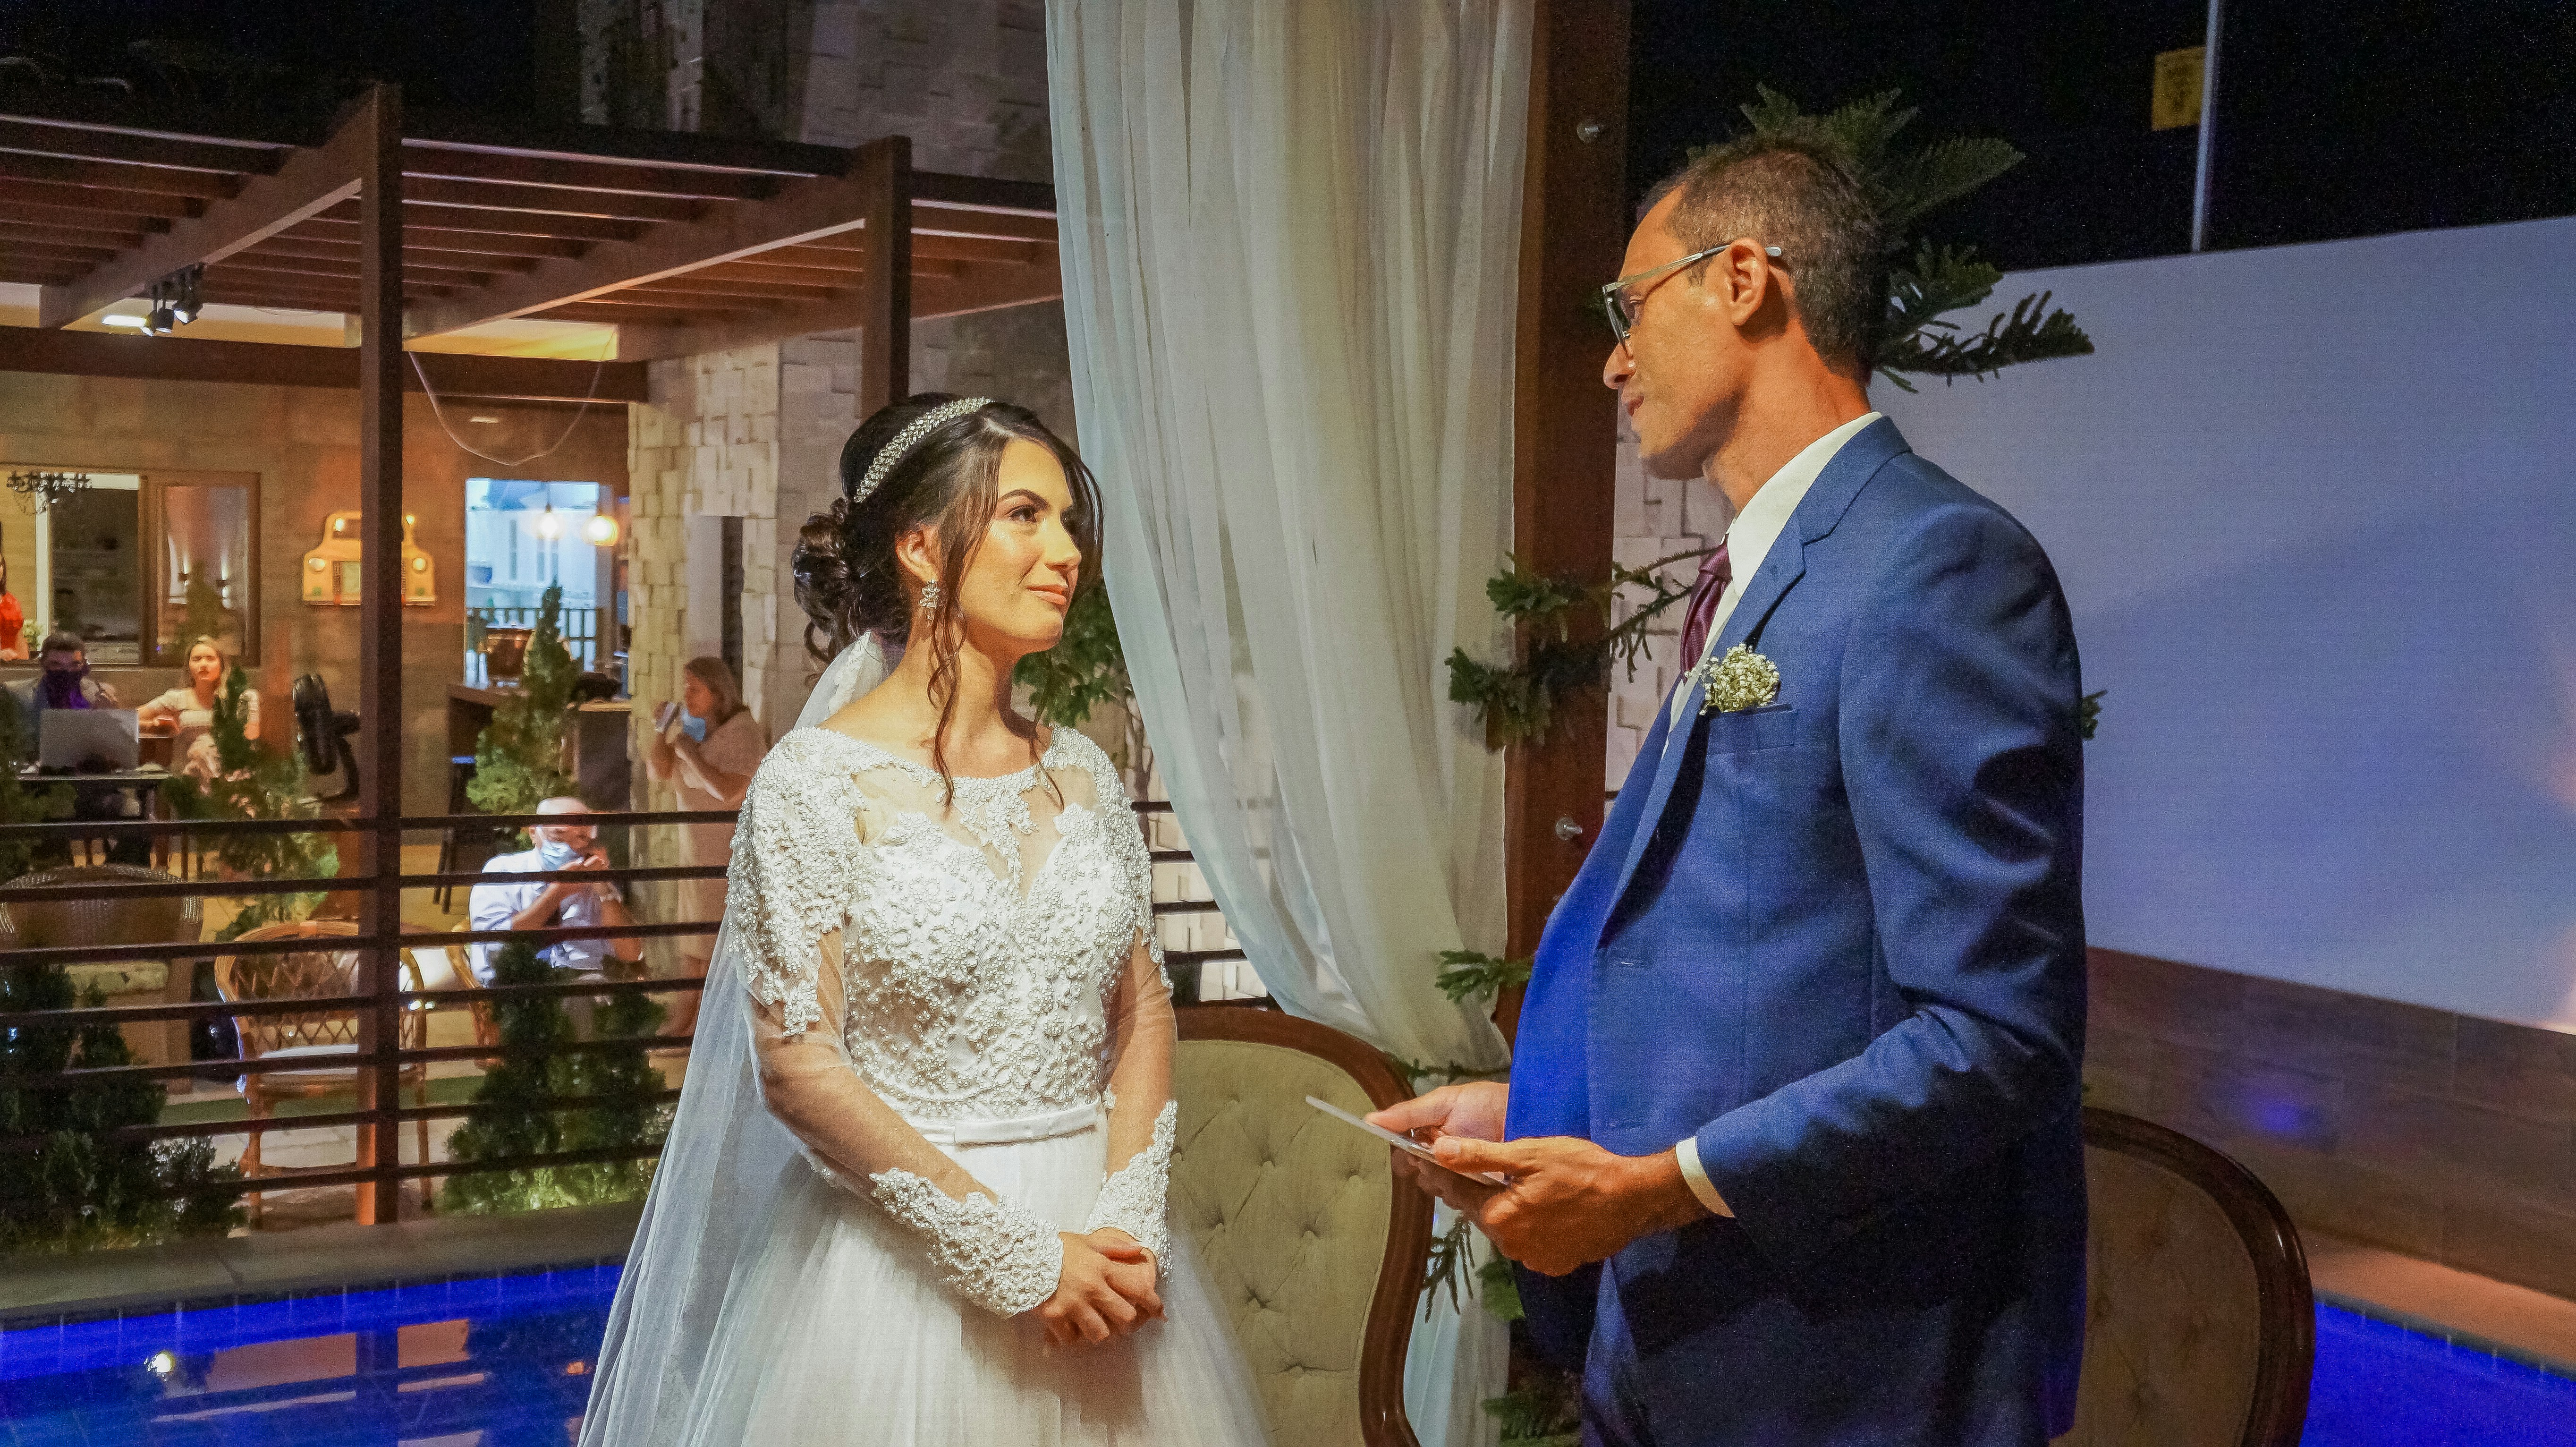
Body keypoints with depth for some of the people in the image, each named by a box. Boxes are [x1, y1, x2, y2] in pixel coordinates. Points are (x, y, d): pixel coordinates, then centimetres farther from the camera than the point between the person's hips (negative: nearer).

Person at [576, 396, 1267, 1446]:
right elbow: (796, 1065, -14)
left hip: (1096, 1247, 5)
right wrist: (1015, 1256, -16)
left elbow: (1144, 1012, 7)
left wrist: (1128, 1224, -9)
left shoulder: (1081, 776, 5)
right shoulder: (816, 780, -10)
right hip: (907, 1264, -5)